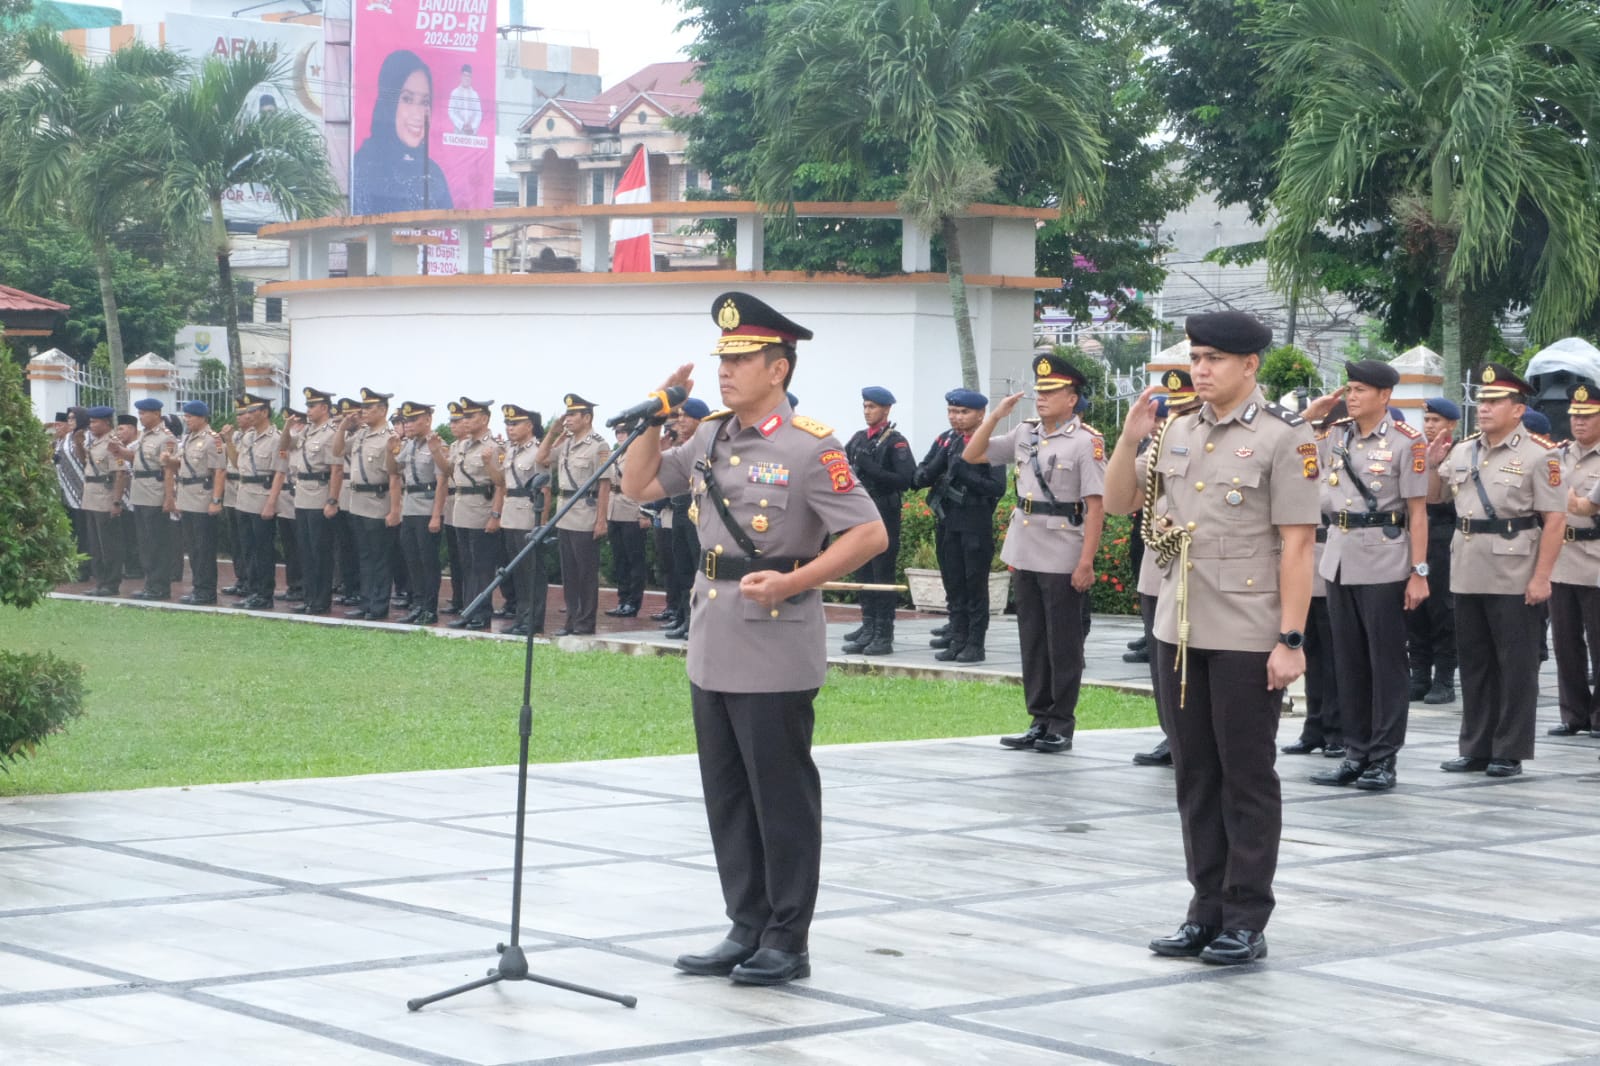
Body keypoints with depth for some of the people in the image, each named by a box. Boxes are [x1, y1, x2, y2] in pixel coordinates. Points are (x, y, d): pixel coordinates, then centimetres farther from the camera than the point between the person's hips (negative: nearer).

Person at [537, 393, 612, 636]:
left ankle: (586, 621, 6)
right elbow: (541, 459, 20)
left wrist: (601, 520, -16)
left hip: (585, 519, -8)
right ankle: (572, 619, 17)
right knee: (568, 571, 11)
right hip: (564, 516, 8)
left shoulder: (599, 446, -10)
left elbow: (605, 485, -12)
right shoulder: (565, 443, 13)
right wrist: (553, 432, 12)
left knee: (586, 572, 0)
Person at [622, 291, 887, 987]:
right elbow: (639, 486, 19)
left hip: (775, 652, -7)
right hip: (713, 646, 7)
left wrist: (791, 582, -20)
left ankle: (787, 942, 9)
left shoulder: (809, 446, -11)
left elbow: (870, 535, -14)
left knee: (783, 798, 1)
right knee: (727, 797, 12)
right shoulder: (710, 439, 11)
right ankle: (746, 929, 22)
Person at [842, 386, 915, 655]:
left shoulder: (896, 442, -6)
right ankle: (867, 631, 14)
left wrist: (871, 469, -20)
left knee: (883, 576, -4)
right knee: (864, 576, 9)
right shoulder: (858, 439, 13)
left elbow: (905, 479, -15)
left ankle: (884, 636, -1)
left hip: (884, 515, -6)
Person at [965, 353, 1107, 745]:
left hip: (1063, 561, -6)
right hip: (1024, 556, 6)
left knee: (1063, 644, 2)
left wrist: (1086, 562, -18)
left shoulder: (1086, 441, -10)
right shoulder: (1025, 434, 9)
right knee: (1032, 641, 11)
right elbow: (972, 455, 14)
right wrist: (995, 415, 0)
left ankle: (1061, 725, 9)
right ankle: (1040, 721, 18)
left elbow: (1096, 506, -13)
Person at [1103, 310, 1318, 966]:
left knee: (1247, 778, 2)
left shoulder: (1284, 438, -8)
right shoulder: (1178, 433, 10)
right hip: (1178, 632, 6)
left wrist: (1291, 640, -15)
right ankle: (1207, 910, 20)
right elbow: (1119, 502, 17)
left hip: (1248, 638, -6)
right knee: (1196, 776, 11)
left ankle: (1246, 921, 9)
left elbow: (1296, 544, -11)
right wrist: (1130, 438, 0)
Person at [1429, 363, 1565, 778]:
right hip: (1468, 575, 6)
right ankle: (1476, 749, 19)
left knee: (1515, 666, 1)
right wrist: (1433, 464, 2)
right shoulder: (1462, 452, 10)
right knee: (1474, 664, 11)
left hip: (1515, 579, -6)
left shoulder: (1538, 454, -7)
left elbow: (1555, 519, -11)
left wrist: (1542, 577, -16)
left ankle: (1510, 753, 7)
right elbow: (1431, 497, 21)